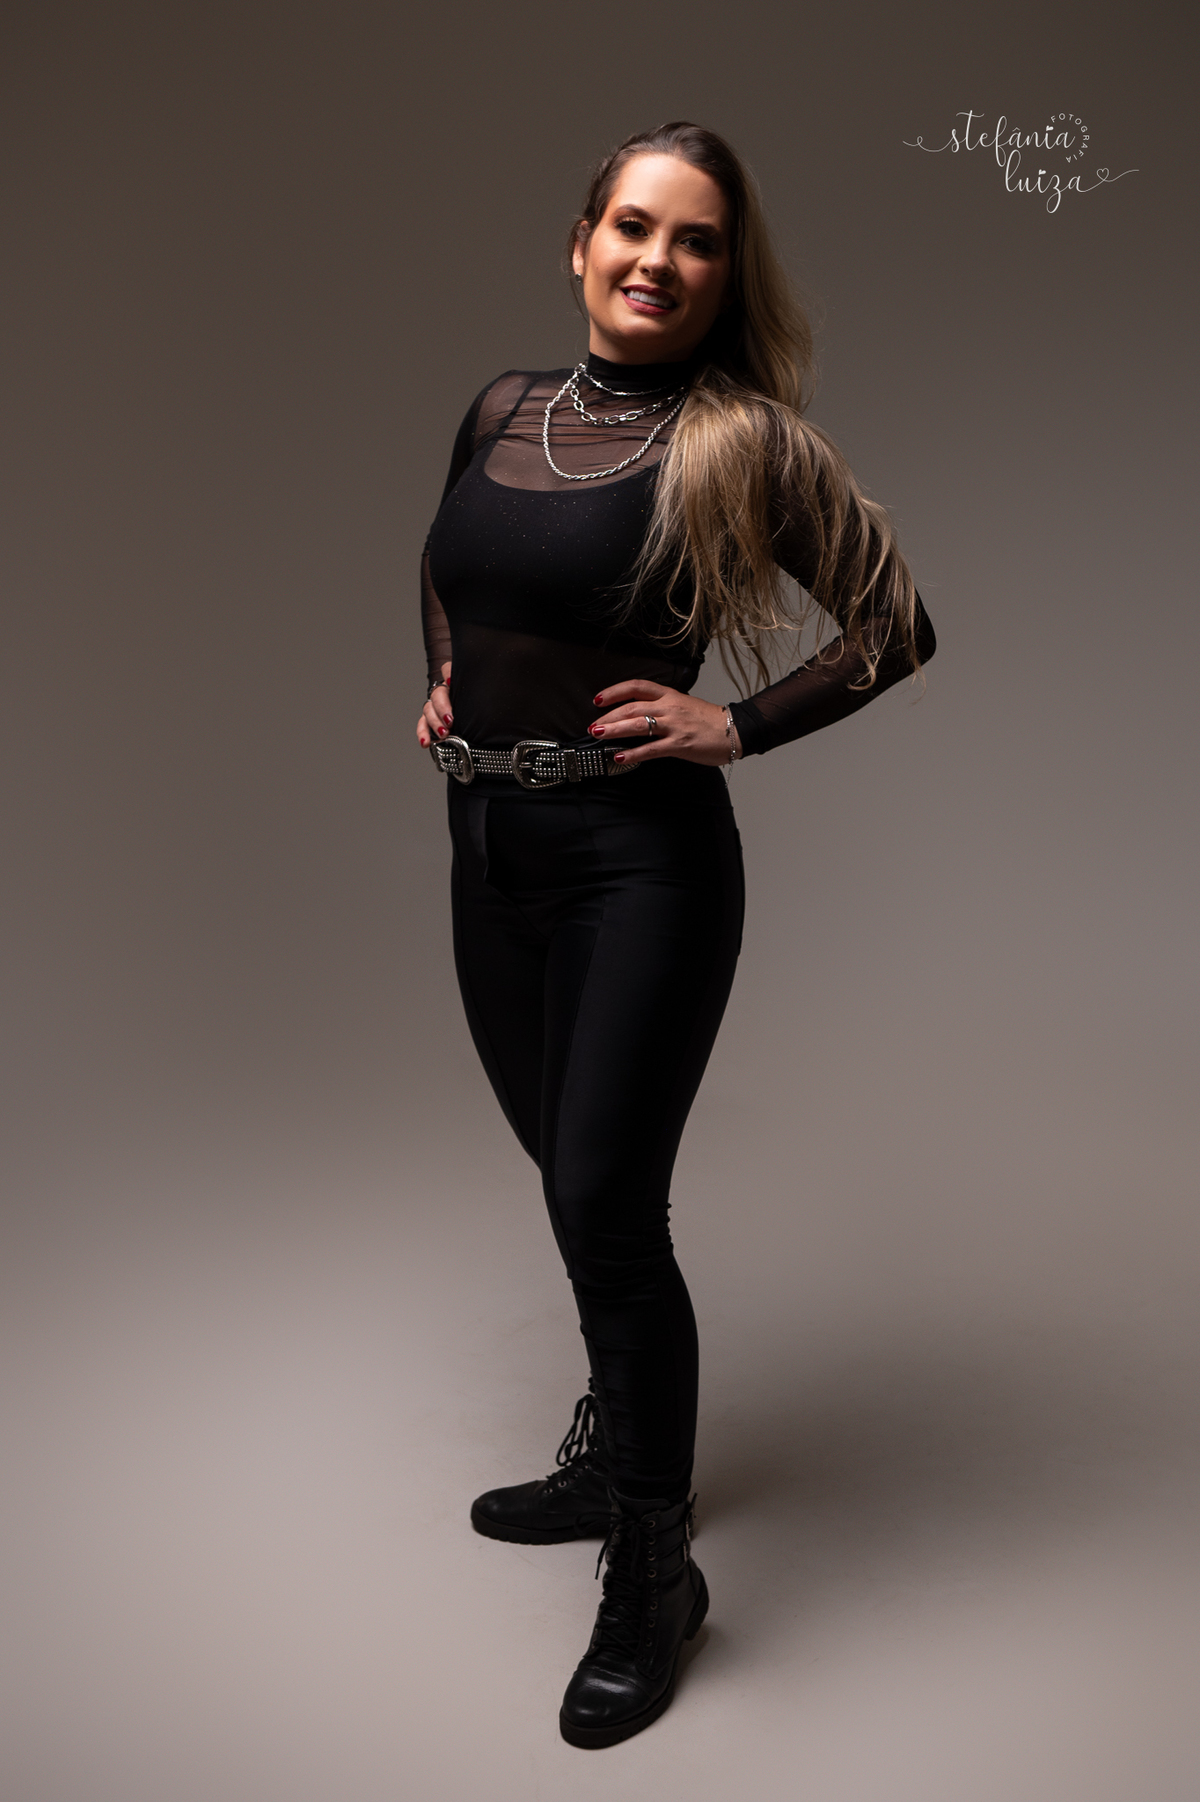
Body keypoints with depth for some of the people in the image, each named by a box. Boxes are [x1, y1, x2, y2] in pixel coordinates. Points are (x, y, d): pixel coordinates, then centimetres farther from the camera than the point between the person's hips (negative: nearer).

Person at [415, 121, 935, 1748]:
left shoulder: (743, 441, -9)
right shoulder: (501, 409, 9)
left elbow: (897, 626, -5)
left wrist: (737, 728, -12)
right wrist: (445, 686, 11)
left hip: (639, 859, -6)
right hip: (488, 848, 6)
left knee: (604, 1205, -5)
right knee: (576, 1183, 18)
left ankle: (653, 1575, 16)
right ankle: (617, 1458, 40)